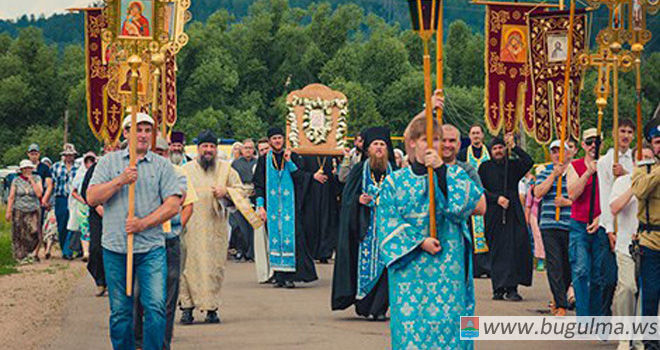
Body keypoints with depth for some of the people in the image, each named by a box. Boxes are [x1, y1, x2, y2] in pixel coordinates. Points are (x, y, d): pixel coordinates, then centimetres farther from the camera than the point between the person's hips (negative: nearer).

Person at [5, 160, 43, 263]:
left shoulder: (37, 179, 4)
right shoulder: (16, 181, 4)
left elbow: (39, 193, -9)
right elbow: (11, 197, 4)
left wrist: (31, 181, -10)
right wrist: (8, 211, -2)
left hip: (34, 211, 0)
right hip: (19, 211, 0)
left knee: (34, 233, -8)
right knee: (20, 235, -1)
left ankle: (29, 253, 15)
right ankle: (21, 256, 9)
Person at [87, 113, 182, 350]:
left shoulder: (162, 165, 9)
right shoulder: (109, 162, 10)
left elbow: (173, 205, 0)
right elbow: (92, 198, 0)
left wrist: (143, 223, -11)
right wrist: (120, 181, -12)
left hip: (151, 247, -1)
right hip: (115, 247, 1)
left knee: (156, 307, -11)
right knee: (120, 311, 5)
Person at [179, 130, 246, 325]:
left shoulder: (226, 169, 11)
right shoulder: (187, 170, 11)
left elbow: (241, 191, 11)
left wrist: (225, 192, -8)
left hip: (216, 227, 1)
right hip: (192, 227, -1)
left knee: (215, 266, -2)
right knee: (190, 265, -6)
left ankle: (212, 308, 3)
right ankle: (187, 306, -3)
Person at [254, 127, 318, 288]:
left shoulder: (292, 157, 7)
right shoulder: (264, 160, 8)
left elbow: (300, 178, -2)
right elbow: (259, 185, 6)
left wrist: (289, 162, -11)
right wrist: (260, 206, -4)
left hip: (289, 204, -1)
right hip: (272, 205, 1)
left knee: (290, 237, -9)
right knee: (275, 237, -2)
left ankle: (290, 275, -9)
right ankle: (279, 276, 1)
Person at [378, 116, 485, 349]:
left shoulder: (454, 174, 7)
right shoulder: (395, 181, 8)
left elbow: (479, 206, -11)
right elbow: (389, 224, 0)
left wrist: (442, 170, -13)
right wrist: (419, 242, -13)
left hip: (449, 266, 0)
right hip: (410, 267, 0)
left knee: (448, 324, -6)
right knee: (411, 323, -5)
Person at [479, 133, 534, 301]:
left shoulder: (513, 165, 14)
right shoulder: (485, 167, 11)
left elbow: (528, 162, -5)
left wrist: (513, 146, -6)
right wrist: (496, 198, -9)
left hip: (513, 213, 1)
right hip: (493, 215, -1)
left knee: (516, 248, -10)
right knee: (497, 251, -3)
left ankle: (510, 288, -8)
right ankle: (499, 289, -1)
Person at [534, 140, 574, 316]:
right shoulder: (545, 172, 12)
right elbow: (538, 193, -2)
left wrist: (568, 202, -13)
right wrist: (554, 175, -6)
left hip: (571, 226, -1)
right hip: (549, 225, 1)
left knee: (568, 265, 5)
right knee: (554, 265, -9)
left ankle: (558, 299, 24)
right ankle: (561, 304, -10)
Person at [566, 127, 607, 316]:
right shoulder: (575, 166, 7)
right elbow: (572, 195, -6)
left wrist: (600, 218, -9)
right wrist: (588, 172, -14)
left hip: (600, 228, 0)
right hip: (579, 226, 0)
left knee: (598, 276, 3)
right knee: (580, 272, -12)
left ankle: (596, 317, 13)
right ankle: (583, 318, -14)